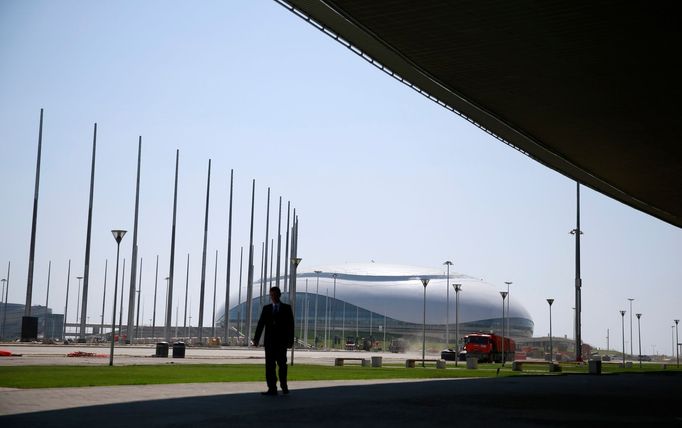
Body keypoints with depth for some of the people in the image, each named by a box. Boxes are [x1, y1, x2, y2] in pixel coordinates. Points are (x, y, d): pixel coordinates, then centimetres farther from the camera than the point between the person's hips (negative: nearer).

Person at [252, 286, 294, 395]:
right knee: (269, 365, -2)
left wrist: (290, 340, -6)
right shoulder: (266, 308, 11)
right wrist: (256, 338, -4)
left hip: (281, 342, -2)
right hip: (269, 341, 2)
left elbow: (290, 324, 1)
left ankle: (284, 386, 21)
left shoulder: (286, 308, 5)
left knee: (282, 364, 3)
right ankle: (272, 389, -1)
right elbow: (261, 324, 6)